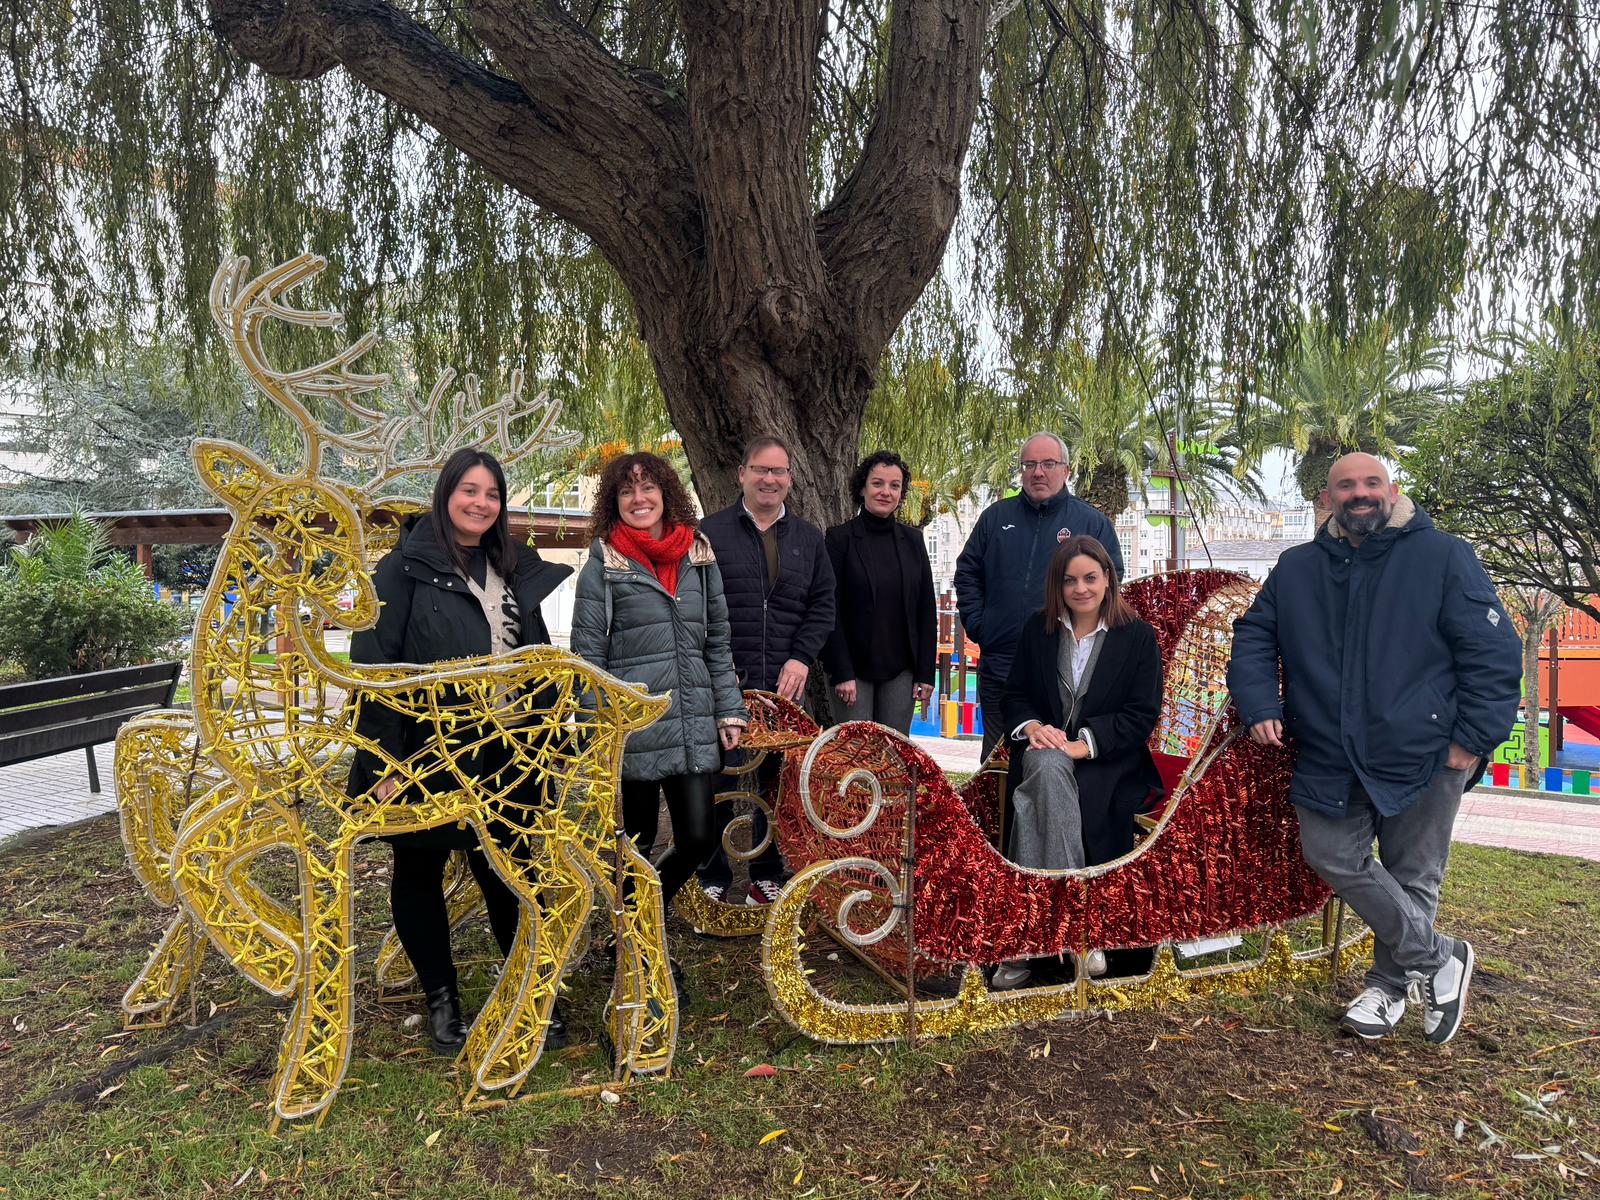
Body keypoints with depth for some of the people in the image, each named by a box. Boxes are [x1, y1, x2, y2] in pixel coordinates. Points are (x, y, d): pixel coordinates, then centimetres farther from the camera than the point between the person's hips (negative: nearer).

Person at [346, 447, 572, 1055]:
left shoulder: (516, 570, 10)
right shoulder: (405, 568, -8)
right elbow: (373, 664, -12)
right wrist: (381, 760, -16)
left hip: (500, 756, 4)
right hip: (424, 754, -4)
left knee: (505, 870, 8)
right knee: (419, 871, 11)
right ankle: (441, 997, 27)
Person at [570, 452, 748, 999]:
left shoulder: (699, 555, 8)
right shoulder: (604, 564, -3)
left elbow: (718, 642, 12)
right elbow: (587, 655, -4)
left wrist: (729, 710, 7)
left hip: (695, 727, 4)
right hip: (633, 727, -4)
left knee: (697, 839, 4)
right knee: (638, 842, 8)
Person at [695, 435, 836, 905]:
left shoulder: (809, 538, 13)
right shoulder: (710, 532, 2)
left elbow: (822, 605, 11)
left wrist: (801, 658, -3)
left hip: (784, 687, 3)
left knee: (778, 783, 9)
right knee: (716, 782, 3)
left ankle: (768, 876, 23)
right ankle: (713, 879, 16)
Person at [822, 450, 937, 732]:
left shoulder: (912, 540, 7)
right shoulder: (840, 538, -4)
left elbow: (925, 610, 8)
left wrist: (926, 672, 2)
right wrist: (841, 673, -13)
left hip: (901, 671, 3)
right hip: (852, 668, -3)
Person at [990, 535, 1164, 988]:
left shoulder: (1138, 636, 4)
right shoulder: (1036, 629, 13)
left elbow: (1142, 715, -3)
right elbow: (1013, 696, 13)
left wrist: (1083, 744, -16)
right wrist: (1032, 726, -11)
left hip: (1108, 764, -2)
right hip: (1045, 752, 2)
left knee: (1037, 804, -33)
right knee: (1049, 771, -37)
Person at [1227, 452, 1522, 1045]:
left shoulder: (1444, 557, -6)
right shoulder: (1297, 568, 6)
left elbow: (1494, 651, -7)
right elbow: (1254, 636, 13)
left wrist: (1475, 738, -11)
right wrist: (1259, 705, -2)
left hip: (1424, 756, -3)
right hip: (1331, 758, 4)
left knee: (1411, 876, 10)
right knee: (1332, 856, 4)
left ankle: (1389, 984, 32)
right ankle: (1439, 959, 23)